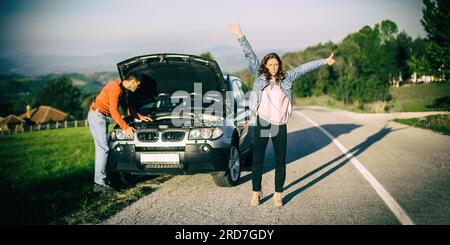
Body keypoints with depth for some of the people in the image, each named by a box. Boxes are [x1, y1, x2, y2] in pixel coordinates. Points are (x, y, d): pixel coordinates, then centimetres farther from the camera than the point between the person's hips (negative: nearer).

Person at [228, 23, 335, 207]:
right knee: (257, 161, 4)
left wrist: (324, 61, 19)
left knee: (280, 162, 7)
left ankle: (278, 195, 18)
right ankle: (256, 193, 16)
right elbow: (250, 56, 0)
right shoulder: (260, 76, 5)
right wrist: (240, 37, -7)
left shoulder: (286, 78, 9)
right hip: (262, 124, -1)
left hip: (280, 126, 1)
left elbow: (304, 68, 15)